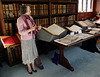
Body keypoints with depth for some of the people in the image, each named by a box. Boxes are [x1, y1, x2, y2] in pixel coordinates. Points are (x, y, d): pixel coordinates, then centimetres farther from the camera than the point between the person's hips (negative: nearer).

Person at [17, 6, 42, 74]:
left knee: (32, 52, 18)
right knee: (27, 54, 11)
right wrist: (30, 29, -37)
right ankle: (29, 67, 37)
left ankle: (33, 66, 40)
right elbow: (21, 32, -23)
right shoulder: (20, 19, -22)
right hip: (25, 40, -6)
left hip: (32, 39, 6)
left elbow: (35, 27, 3)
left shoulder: (30, 18, 0)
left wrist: (38, 28, -21)